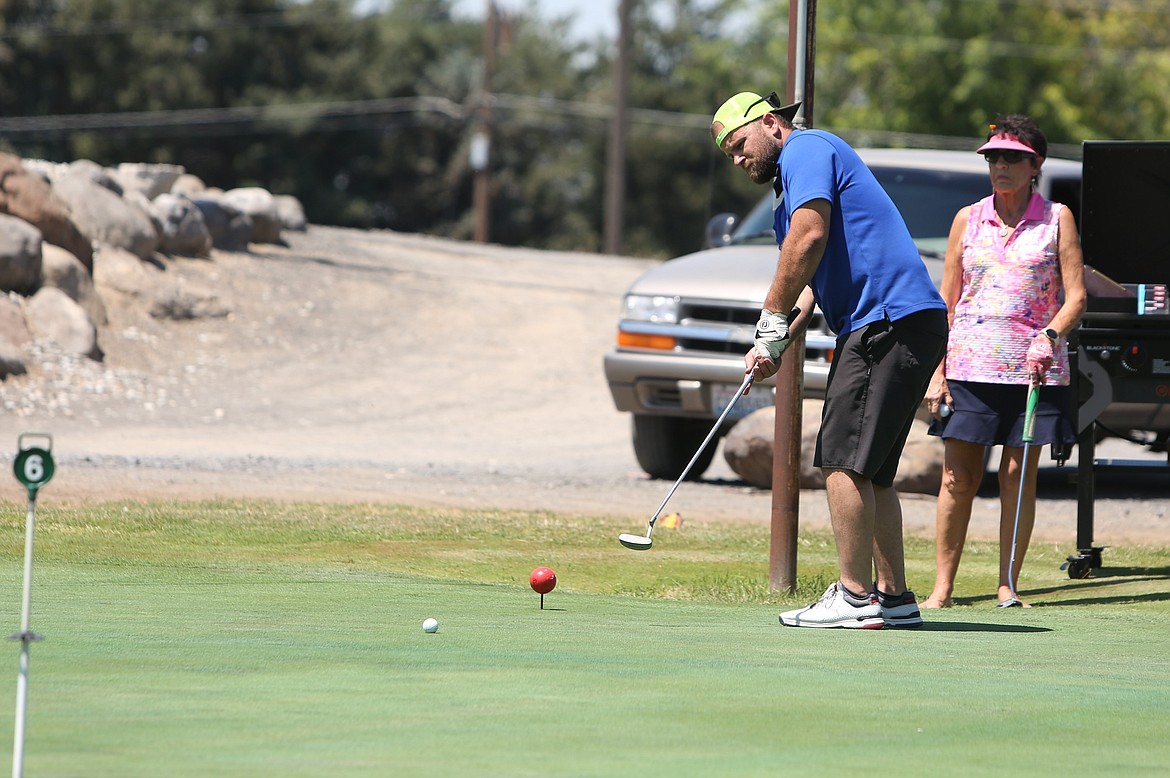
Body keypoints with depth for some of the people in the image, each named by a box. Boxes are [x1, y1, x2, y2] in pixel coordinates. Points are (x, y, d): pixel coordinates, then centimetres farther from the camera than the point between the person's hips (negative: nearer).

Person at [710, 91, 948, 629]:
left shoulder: (807, 149, -3)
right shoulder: (792, 186, 27)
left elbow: (810, 236, -18)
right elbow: (812, 280, 22)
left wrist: (772, 322, -10)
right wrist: (775, 346, 5)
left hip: (889, 318, -10)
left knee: (844, 461, -10)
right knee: (869, 472, 11)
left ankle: (855, 598, -10)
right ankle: (893, 598, 12)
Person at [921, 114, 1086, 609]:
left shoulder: (1057, 219, 5)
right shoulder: (968, 220, 10)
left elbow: (1075, 296, 1)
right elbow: (947, 302, 11)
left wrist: (1049, 337, -18)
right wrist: (936, 372, 4)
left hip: (1033, 368, -1)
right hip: (969, 367, 1)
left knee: (1018, 476, 0)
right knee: (958, 477, -3)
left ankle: (1008, 588, 7)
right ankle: (942, 588, 1)